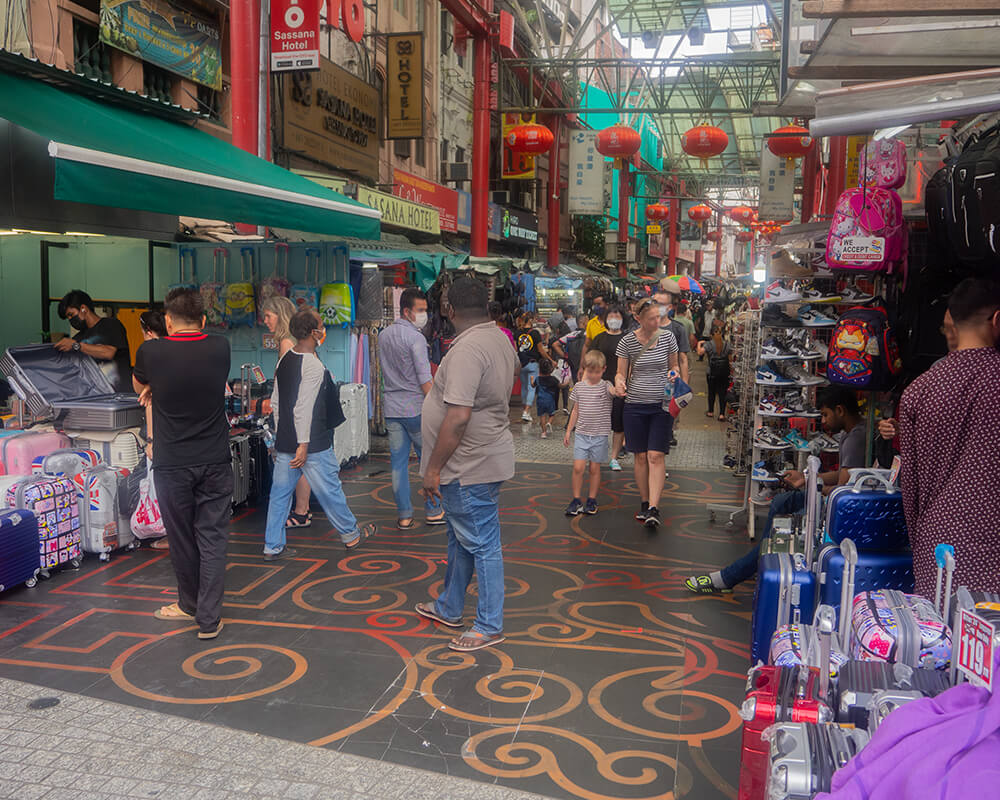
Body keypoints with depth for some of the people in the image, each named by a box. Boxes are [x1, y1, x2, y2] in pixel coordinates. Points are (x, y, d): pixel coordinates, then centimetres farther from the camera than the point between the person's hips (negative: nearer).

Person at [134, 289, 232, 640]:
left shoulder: (151, 352, -9)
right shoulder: (220, 348, -3)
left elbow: (139, 386, 12)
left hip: (173, 464, -1)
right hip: (215, 462, 1)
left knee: (181, 538, 13)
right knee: (212, 538, 4)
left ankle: (190, 604, 31)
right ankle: (209, 618, 4)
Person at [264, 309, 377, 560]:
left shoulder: (284, 360, 8)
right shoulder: (313, 366, -18)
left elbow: (275, 402, 14)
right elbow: (303, 409, -24)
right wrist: (303, 445, -22)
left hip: (284, 442, 8)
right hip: (311, 444, -8)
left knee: (280, 492, 11)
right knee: (330, 490, 7)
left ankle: (272, 547, 16)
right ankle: (351, 535, 24)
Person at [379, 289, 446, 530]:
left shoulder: (383, 336, 10)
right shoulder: (415, 338, -13)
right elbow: (425, 379, -17)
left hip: (392, 409, 6)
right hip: (416, 408, -6)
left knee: (398, 463, 7)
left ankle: (404, 516, 10)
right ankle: (432, 511, 13)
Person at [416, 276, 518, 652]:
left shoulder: (468, 348, -23)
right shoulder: (499, 339, 9)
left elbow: (458, 416, -29)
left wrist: (434, 467, -20)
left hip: (470, 466, -10)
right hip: (475, 462, 10)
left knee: (481, 544, 1)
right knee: (460, 538, 22)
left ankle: (489, 626, 14)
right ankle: (448, 608, 38)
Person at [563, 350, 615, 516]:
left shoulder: (605, 386, -4)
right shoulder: (579, 387, 4)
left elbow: (615, 391, -28)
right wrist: (568, 431, 13)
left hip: (600, 435, -2)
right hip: (581, 433, 2)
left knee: (595, 468, 6)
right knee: (578, 467, -4)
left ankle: (592, 500, 20)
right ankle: (576, 500, 10)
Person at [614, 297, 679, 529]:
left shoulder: (667, 336, 1)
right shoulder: (627, 341, -3)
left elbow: (674, 366, 14)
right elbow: (621, 372, 3)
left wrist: (672, 375, -8)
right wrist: (619, 382, -19)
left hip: (661, 405, 0)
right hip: (635, 405, 0)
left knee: (655, 456, -8)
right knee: (641, 457, 7)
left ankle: (654, 508, -12)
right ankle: (644, 503, 20)